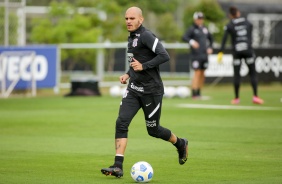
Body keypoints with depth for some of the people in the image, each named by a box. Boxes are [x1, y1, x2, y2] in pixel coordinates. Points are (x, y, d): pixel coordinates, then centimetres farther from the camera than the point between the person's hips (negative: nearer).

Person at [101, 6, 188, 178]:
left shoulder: (146, 36, -16)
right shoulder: (131, 37, 12)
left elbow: (164, 56, -25)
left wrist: (143, 66, -25)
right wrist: (128, 74, 13)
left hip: (152, 91, -7)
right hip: (134, 90, 7)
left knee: (153, 129, 7)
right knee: (121, 122, -10)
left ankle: (181, 144, 37)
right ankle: (118, 166, -14)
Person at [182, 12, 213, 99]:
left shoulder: (204, 29, 14)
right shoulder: (192, 29, -4)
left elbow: (211, 38, 29)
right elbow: (184, 37, -18)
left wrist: (210, 47, 15)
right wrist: (191, 42, -35)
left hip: (204, 55, 6)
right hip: (196, 55, -6)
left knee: (202, 74, 7)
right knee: (197, 73, -12)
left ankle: (199, 93, 14)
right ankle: (194, 93, -12)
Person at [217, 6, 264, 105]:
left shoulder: (229, 25, 2)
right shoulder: (247, 23, 9)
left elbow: (224, 39, -8)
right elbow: (250, 37, 14)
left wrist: (220, 52, -11)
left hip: (236, 52, -1)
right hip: (248, 50, 1)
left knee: (236, 75, 8)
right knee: (253, 73, 6)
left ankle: (236, 98, 10)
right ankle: (255, 96, -5)